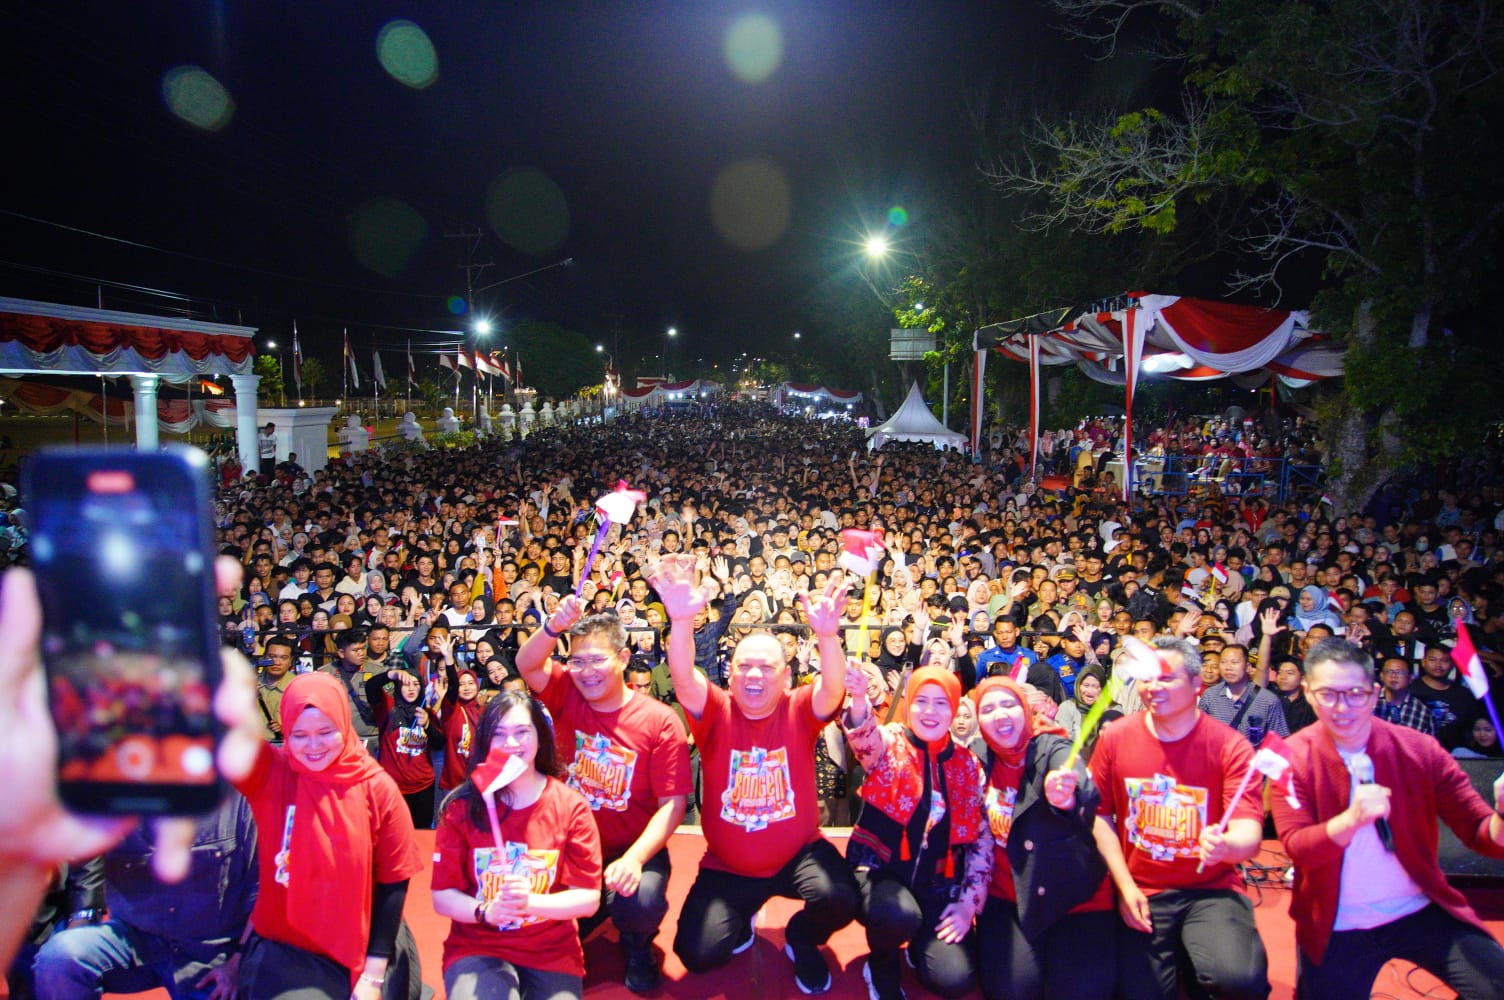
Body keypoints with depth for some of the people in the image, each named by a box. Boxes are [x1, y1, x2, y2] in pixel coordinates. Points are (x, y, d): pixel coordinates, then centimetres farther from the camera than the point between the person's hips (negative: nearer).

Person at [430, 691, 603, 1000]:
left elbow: (589, 898, -5)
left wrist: (530, 902, -21)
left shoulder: (571, 806, -4)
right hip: (477, 948, -1)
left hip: (552, 953, 1)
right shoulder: (463, 807, -2)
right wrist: (485, 911, -20)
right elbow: (442, 897, -1)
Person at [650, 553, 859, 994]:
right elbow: (683, 680, -29)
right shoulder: (715, 712, -10)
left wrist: (827, 634, -52)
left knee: (840, 899, -28)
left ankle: (802, 939, 10)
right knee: (697, 953, -11)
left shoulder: (799, 711, -10)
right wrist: (682, 619, -49)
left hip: (799, 852, -1)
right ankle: (741, 920, 26)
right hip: (727, 866, 1)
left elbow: (834, 689, -31)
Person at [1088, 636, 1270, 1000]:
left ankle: (1194, 965, 7)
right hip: (1140, 894, 2)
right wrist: (1125, 887, -4)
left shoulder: (1229, 746, -9)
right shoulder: (1114, 738, -3)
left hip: (1210, 890, -2)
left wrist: (1226, 845, -40)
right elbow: (1100, 815, 4)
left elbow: (1249, 835, -16)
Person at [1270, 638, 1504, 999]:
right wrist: (1351, 819, -34)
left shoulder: (1418, 750, -6)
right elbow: (1297, 847, -16)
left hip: (1422, 912, 1)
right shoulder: (1294, 759, -10)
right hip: (1336, 926, -1)